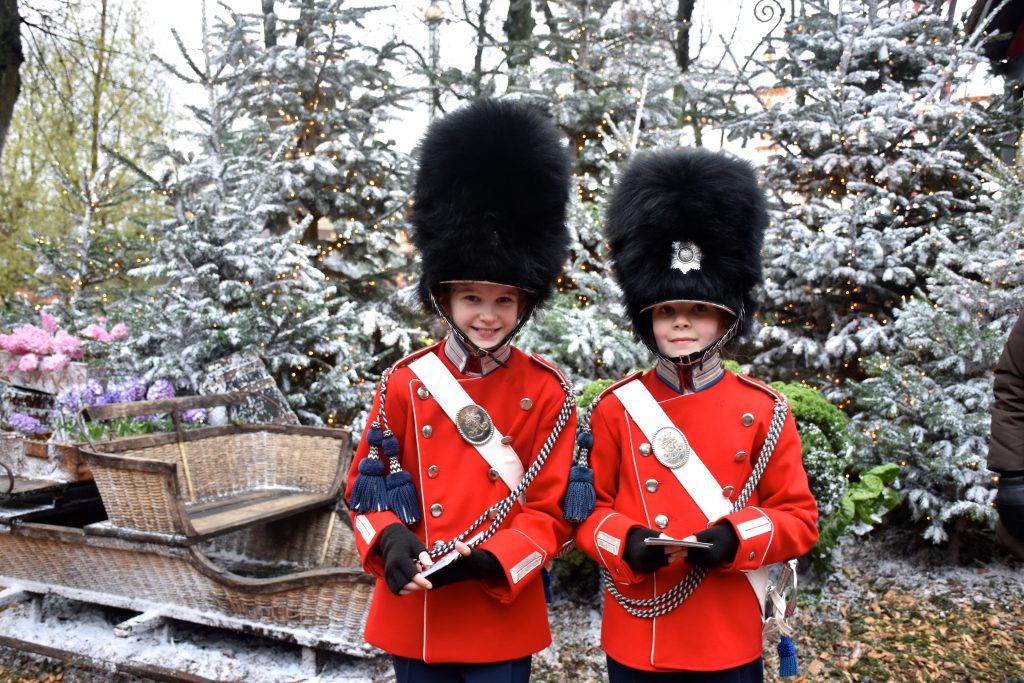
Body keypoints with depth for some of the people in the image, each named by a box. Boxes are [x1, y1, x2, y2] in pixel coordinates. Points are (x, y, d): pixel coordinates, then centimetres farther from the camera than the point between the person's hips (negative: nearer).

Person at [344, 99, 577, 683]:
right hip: (413, 617, 2)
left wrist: (484, 560, -22)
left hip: (503, 620, -1)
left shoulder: (548, 392, -6)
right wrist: (390, 541, -18)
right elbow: (370, 486, 2)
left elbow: (551, 510, -6)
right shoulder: (404, 382, -2)